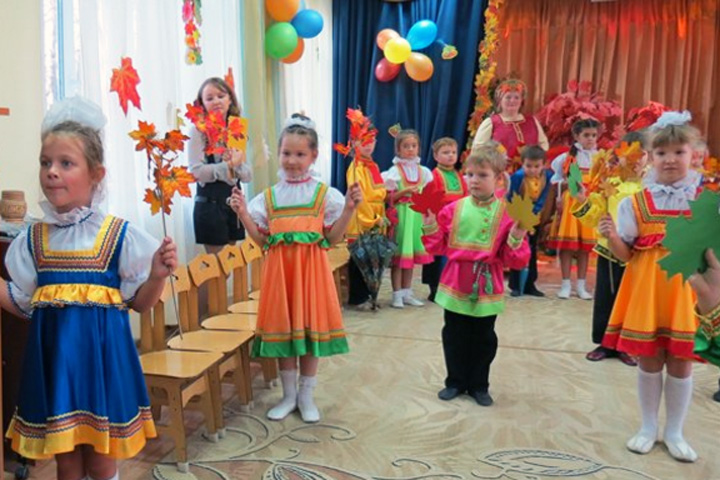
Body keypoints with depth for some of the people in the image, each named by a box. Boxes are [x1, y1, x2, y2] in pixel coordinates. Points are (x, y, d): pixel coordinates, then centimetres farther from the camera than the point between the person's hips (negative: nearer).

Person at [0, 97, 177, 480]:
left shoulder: (119, 235, -7)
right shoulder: (32, 240, 4)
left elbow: (138, 302, -2)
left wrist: (157, 275, -20)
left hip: (101, 351, -3)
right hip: (52, 353, 3)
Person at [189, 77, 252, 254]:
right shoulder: (199, 130, -5)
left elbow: (248, 176, 3)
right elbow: (197, 171, -16)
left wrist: (236, 164, -15)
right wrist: (228, 165, -16)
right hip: (210, 203, -5)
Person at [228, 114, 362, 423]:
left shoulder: (324, 194, 0)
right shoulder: (268, 196, 6)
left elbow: (332, 238, -2)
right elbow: (262, 240, 5)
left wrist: (349, 208, -12)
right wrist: (243, 213, -5)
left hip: (311, 268, -2)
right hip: (279, 268, 2)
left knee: (310, 329, 7)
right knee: (282, 330, 9)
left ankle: (306, 396, 25)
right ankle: (288, 396, 28)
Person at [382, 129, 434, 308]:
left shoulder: (423, 171, 9)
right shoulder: (394, 171, -3)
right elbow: (389, 197, -7)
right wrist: (405, 192, -20)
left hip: (416, 215, 4)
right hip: (400, 215, -4)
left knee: (411, 253, 10)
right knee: (398, 254, -2)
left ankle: (407, 293, 20)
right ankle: (397, 294, 7)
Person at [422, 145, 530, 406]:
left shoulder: (507, 213, -7)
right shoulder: (454, 209, -1)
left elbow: (516, 260, -6)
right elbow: (440, 246, 6)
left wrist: (516, 238, -24)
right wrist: (431, 226, -10)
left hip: (487, 285, -1)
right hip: (456, 282, 2)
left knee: (484, 338, 12)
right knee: (454, 336, 12)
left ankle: (479, 385, 30)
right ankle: (455, 382, 31)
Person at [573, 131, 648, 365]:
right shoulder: (609, 182, 0)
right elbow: (595, 217, 1)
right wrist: (582, 202, -15)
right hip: (609, 250, 1)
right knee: (605, 299, 10)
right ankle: (604, 343, 24)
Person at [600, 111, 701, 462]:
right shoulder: (636, 201, -2)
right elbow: (625, 255, -1)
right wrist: (611, 237, -19)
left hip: (687, 287, 0)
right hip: (646, 288, 0)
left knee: (681, 362, 8)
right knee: (648, 359, 10)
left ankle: (674, 432, 27)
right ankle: (648, 428, 28)